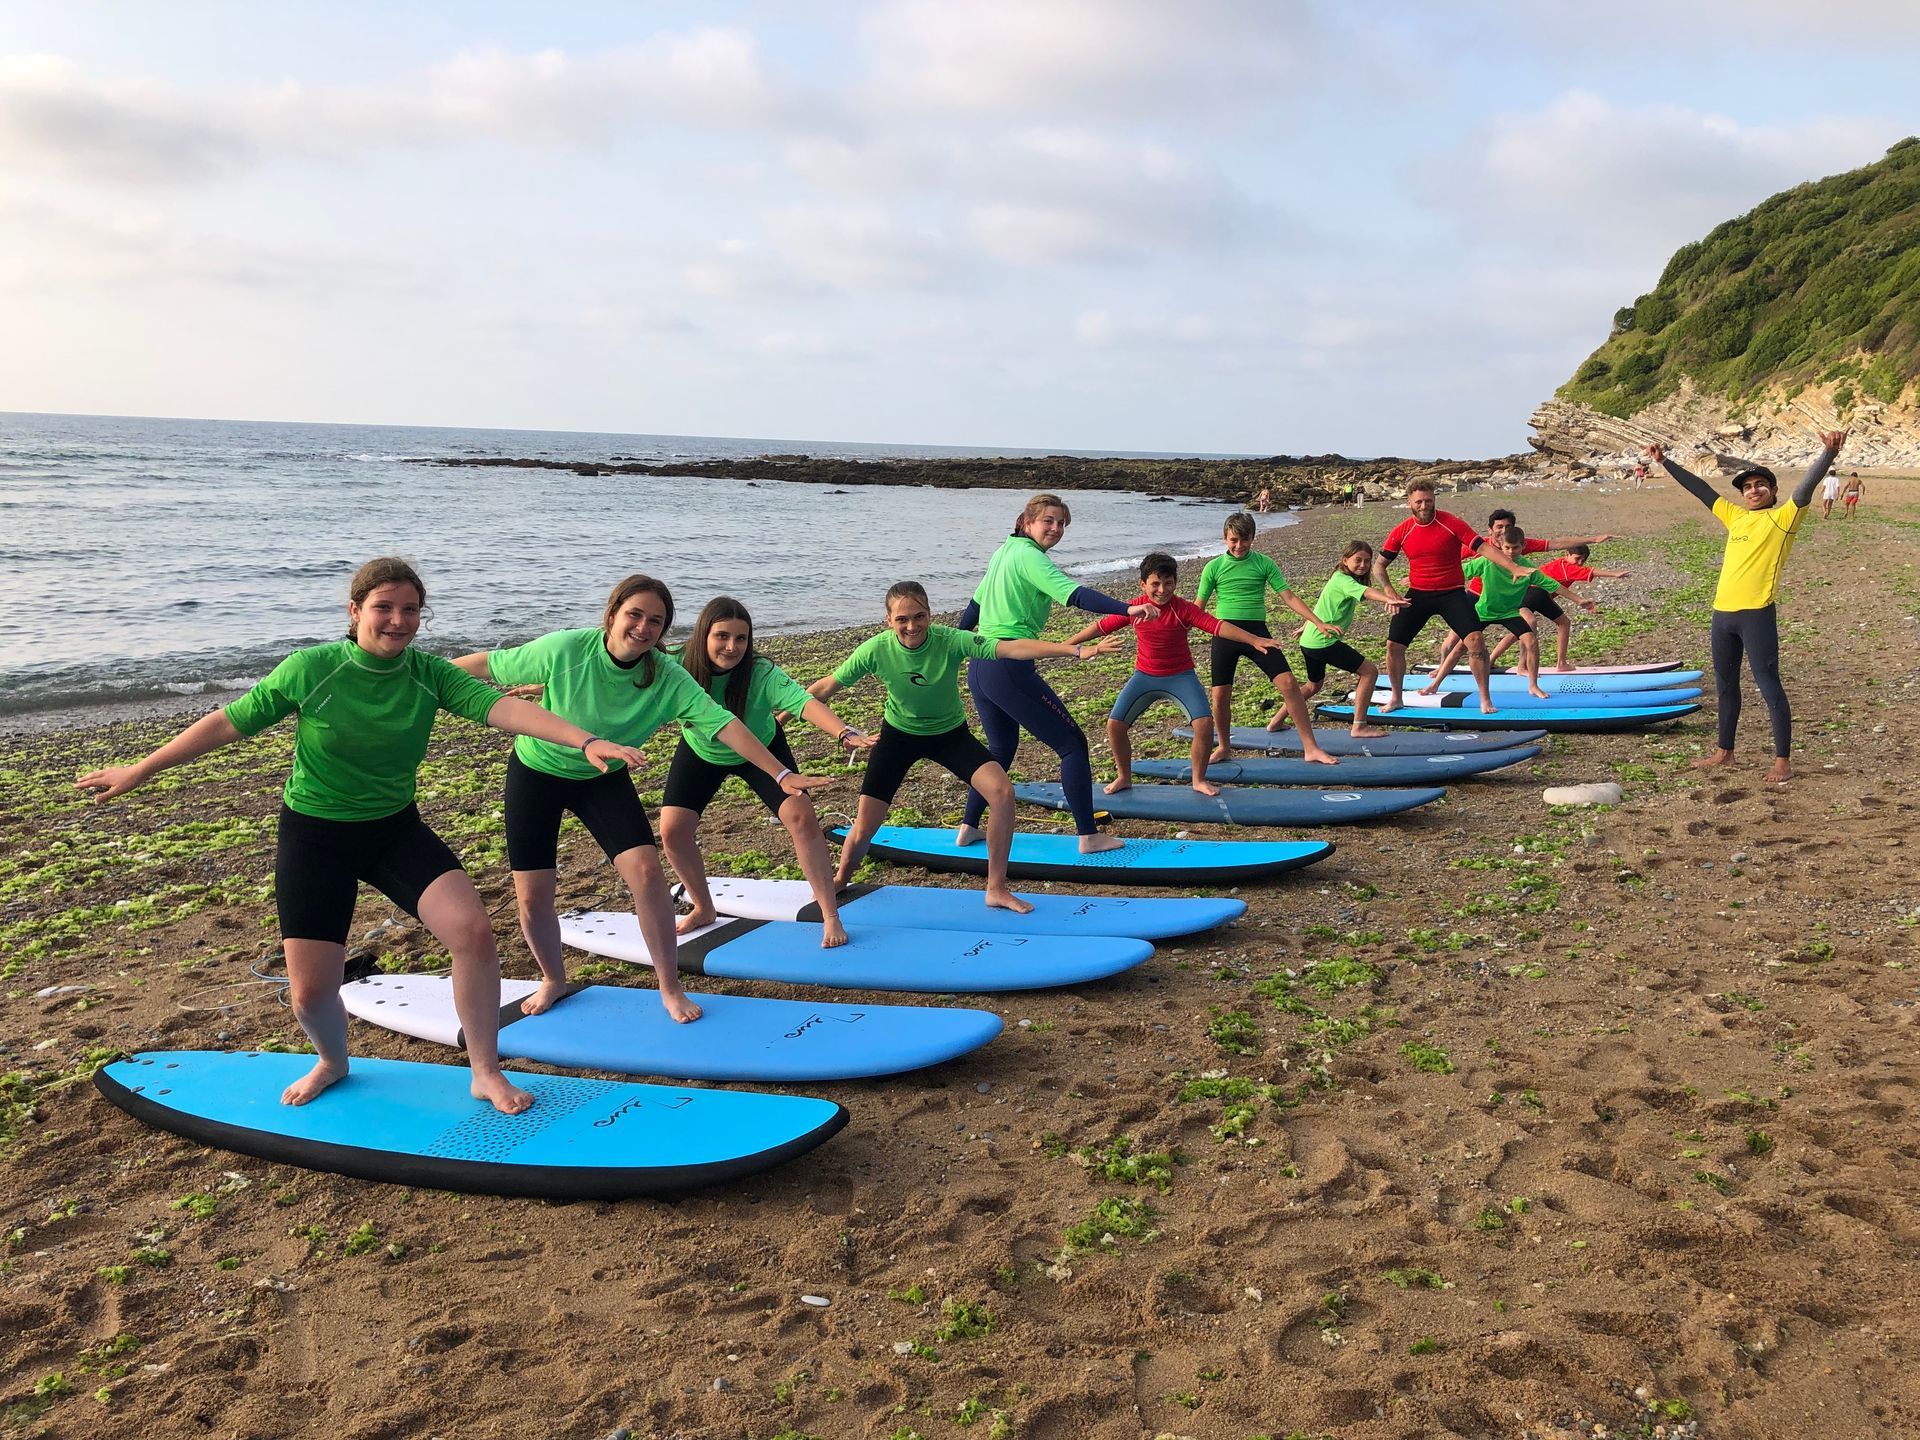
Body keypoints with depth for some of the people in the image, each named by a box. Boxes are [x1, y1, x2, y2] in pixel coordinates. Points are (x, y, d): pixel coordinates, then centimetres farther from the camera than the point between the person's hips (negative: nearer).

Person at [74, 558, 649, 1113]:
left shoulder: (429, 674, -11)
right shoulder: (311, 669, -16)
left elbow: (502, 707, -25)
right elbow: (227, 723, -7)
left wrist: (584, 740, -39)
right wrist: (139, 771, -2)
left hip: (397, 830, 2)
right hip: (314, 838, -1)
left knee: (473, 930, -19)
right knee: (310, 993, -3)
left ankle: (487, 1073, -1)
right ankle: (331, 1061, 35)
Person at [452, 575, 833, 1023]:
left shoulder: (668, 678, -23)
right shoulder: (565, 649, -28)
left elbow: (722, 723, -29)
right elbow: (487, 665, -16)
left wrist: (780, 774, -36)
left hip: (604, 779, 1)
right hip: (535, 771, -1)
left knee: (647, 871, -16)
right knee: (532, 896, -1)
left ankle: (670, 989, 1)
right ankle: (553, 980, 30)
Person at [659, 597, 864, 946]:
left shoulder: (761, 673, -38)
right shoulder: (679, 667, -31)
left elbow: (804, 702, -52)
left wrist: (844, 732, -69)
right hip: (701, 751, 2)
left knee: (801, 816, -18)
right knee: (672, 829, -6)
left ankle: (830, 915, -5)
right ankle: (703, 909, 21)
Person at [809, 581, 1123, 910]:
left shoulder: (950, 641, -29)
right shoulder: (875, 650, -25)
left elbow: (1012, 648, -37)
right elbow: (826, 687, -11)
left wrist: (1077, 650, -45)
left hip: (950, 732, 0)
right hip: (899, 734, 0)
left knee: (1002, 791, -22)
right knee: (863, 830, -3)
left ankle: (997, 889, -5)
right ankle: (839, 882, 32)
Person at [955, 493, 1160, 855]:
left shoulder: (1005, 550, 17)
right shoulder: (1030, 557, -10)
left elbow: (974, 605, 26)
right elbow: (1074, 594, -26)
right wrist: (1127, 609, -37)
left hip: (979, 666, 9)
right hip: (1010, 668, -9)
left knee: (1001, 750, 24)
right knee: (1072, 744, -2)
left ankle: (968, 829, 26)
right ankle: (1088, 836, -2)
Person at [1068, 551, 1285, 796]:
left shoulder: (1184, 609, -16)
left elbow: (1218, 626, -25)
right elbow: (1101, 626, 1)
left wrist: (1254, 640, -37)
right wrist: (1065, 645, 6)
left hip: (1181, 676, -2)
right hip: (1145, 676, 2)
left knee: (1204, 723, -18)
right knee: (1114, 724, -8)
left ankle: (1199, 779, 4)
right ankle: (1123, 777, 15)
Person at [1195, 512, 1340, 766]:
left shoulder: (1264, 563, 2)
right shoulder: (1214, 567, 2)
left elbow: (1289, 596, 1)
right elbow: (1197, 607, 8)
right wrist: (1180, 634, 2)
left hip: (1257, 631, 0)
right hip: (1225, 633, 0)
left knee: (1289, 683, -12)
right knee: (1220, 694, 0)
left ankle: (1311, 748, -6)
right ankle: (1223, 747, 26)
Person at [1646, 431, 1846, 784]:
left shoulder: (1783, 517, 1)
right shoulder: (1735, 516, 17)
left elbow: (1807, 485, -15)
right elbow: (1700, 489, 24)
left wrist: (1829, 452, -32)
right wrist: (1665, 463, 28)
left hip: (1757, 614, -7)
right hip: (1722, 613, 7)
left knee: (1769, 687, -3)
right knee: (1725, 686, 17)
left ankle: (1782, 761, 3)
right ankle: (1724, 752, 29)